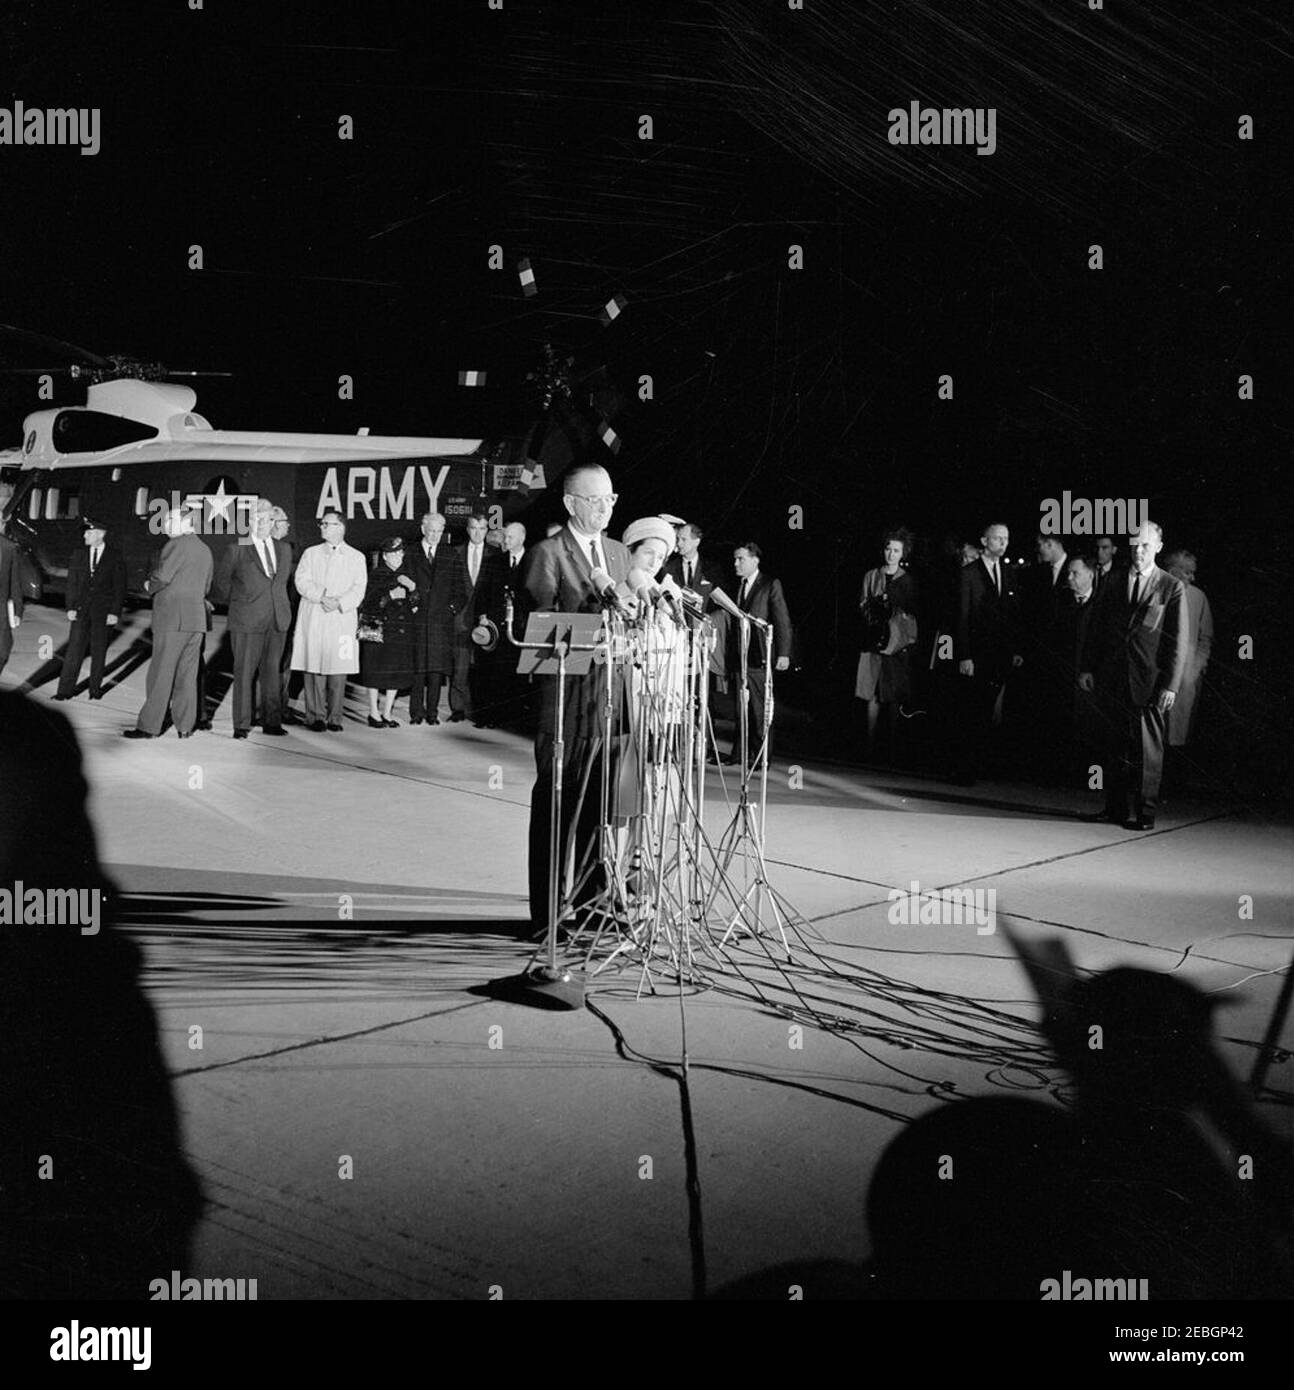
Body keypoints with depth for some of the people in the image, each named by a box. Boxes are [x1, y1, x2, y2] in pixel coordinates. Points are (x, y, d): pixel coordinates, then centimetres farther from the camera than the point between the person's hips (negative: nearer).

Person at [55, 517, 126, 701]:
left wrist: (115, 612, -7)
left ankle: (95, 689, 16)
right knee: (74, 649, -4)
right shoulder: (78, 555, 9)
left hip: (104, 611, -2)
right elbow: (72, 583, 9)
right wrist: (70, 608, -1)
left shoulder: (115, 557, 0)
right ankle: (66, 689, -3)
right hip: (81, 609, 2)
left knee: (99, 651, 5)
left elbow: (120, 587, -1)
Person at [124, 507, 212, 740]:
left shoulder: (177, 545, -9)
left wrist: (149, 585, 5)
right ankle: (185, 726, 10)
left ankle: (149, 726, 0)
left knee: (161, 674, -3)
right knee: (187, 675, 9)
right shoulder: (204, 549, 15)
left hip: (172, 617, -7)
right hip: (197, 617, 7)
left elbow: (162, 576, -16)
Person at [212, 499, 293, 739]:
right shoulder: (237, 550, -1)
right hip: (247, 621, -4)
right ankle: (241, 724, 5)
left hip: (278, 620, 4)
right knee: (244, 672, -1)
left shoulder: (285, 549, 13)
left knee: (273, 671, 7)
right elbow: (220, 583, 5)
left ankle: (272, 721, 15)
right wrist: (235, 602, 7)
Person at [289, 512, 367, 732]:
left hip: (341, 620, -1)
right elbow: (302, 581, 2)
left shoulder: (356, 557, 11)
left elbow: (359, 588, 2)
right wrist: (321, 596, -13)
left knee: (338, 670, -3)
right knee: (314, 668, -2)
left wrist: (340, 602, -14)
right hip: (313, 621, 1)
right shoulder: (311, 553, 15)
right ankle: (316, 716, 3)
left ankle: (334, 718, 4)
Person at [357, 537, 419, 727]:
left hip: (402, 631, 4)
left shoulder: (407, 575, 12)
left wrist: (412, 587, -14)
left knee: (398, 672, 4)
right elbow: (369, 603, -10)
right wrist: (391, 595, -19)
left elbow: (416, 603, 4)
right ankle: (374, 713, 8)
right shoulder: (376, 575, -1)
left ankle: (387, 713, 14)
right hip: (378, 630, -4)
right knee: (376, 672, -2)